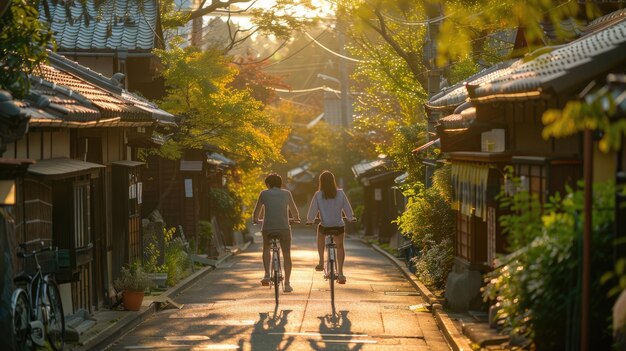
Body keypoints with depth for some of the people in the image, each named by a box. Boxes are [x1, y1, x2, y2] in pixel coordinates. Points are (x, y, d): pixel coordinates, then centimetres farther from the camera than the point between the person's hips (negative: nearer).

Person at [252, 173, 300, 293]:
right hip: (284, 227, 0)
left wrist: (255, 220, 38)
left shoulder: (264, 193, 7)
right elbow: (293, 208, 22)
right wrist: (296, 218, 43)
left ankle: (267, 275, 9)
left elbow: (257, 209, 18)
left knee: (266, 249, 26)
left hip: (267, 227, 0)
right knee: (286, 255, 10)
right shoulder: (286, 193, 10)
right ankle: (287, 284, 6)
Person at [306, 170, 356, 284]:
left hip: (324, 226, 0)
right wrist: (351, 218, 22)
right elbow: (347, 208, 3)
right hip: (339, 226, 0)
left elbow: (313, 210, -1)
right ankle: (340, 273, 10)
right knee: (340, 246, 21)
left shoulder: (318, 195, -9)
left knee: (320, 236, 34)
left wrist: (309, 220, 19)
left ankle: (321, 262, 26)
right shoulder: (340, 193, -6)